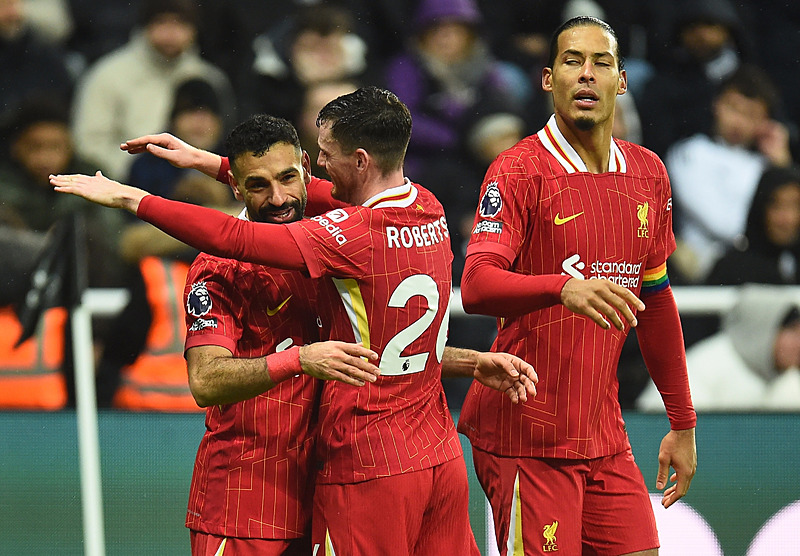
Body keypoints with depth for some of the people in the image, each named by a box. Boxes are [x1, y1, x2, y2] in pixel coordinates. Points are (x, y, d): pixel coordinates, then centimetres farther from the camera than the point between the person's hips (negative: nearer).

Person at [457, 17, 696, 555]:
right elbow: (476, 287, -22)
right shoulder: (519, 171, -9)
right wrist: (565, 288, -40)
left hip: (605, 439, 6)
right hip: (525, 440, -6)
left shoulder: (648, 174, 11)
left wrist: (683, 424, 21)